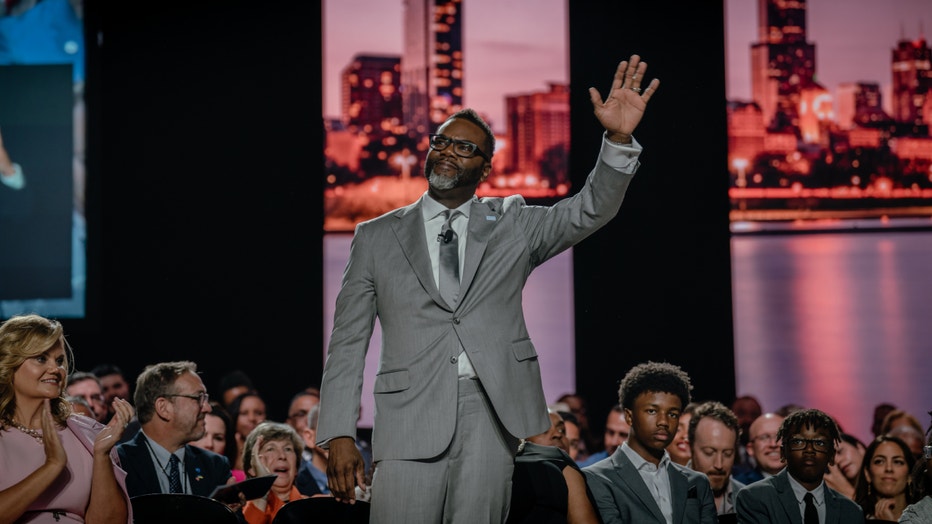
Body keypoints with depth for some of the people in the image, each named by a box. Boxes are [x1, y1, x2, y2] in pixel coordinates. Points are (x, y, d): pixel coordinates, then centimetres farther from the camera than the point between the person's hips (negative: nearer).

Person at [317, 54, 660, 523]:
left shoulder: (511, 225, 15)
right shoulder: (377, 237, 13)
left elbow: (589, 211, 0)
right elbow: (347, 343, 10)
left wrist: (619, 140, -18)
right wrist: (339, 435, 1)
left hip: (492, 413, 1)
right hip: (411, 414, -1)